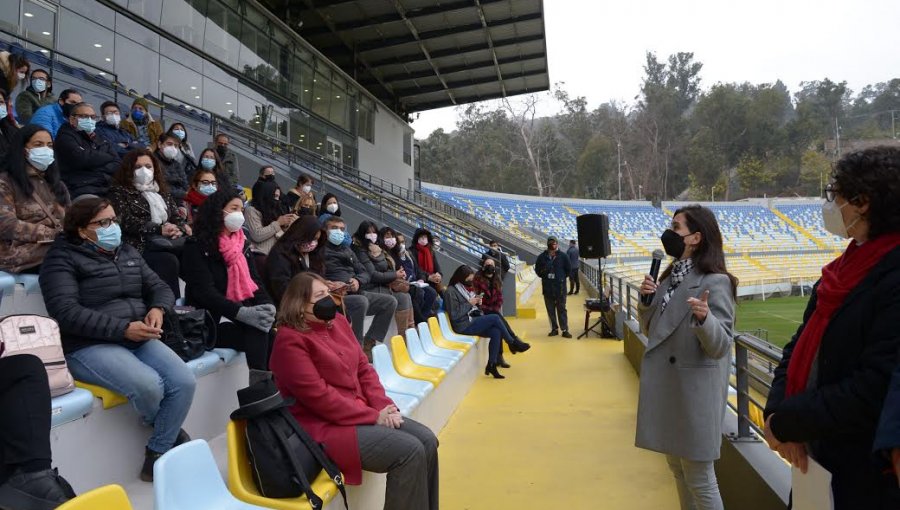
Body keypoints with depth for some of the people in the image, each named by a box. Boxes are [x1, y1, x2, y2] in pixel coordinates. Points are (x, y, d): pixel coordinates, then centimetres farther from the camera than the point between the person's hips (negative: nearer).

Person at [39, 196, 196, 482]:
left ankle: (157, 456, -3)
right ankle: (169, 434, 5)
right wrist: (123, 328, -23)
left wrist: (157, 309, -9)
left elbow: (159, 287, 17)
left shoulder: (127, 252, 17)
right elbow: (66, 312, -16)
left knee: (184, 381, -20)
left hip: (139, 339, 6)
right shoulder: (63, 258, -3)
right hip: (89, 346, -6)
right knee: (149, 385, -31)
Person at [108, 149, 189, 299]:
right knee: (168, 261, -35)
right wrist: (159, 229, -16)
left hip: (168, 241, 5)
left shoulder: (162, 190, 27)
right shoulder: (119, 191, 9)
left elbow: (176, 216, 19)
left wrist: (179, 229, -7)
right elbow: (127, 221, -6)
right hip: (141, 245, -4)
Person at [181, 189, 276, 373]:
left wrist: (268, 305, -13)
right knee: (258, 334, -31)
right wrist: (242, 312, -27)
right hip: (212, 320, -5)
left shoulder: (242, 244, 16)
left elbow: (255, 281, 9)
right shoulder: (197, 247, -4)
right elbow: (205, 292, -14)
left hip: (244, 313, 5)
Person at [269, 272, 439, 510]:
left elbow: (363, 368, 11)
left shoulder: (337, 321, 10)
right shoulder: (290, 341, -15)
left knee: (427, 441, -5)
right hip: (324, 427, -8)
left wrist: (384, 406, -6)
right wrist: (373, 416, -17)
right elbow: (318, 396, -20)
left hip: (362, 412, 8)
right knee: (409, 451, -21)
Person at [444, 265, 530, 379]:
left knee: (496, 332, -18)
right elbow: (454, 315, -16)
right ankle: (513, 343, -1)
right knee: (495, 318, -20)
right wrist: (469, 303, -15)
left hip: (473, 321, 8)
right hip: (464, 326, -8)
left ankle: (491, 365, -13)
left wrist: (477, 303, 1)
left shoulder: (467, 288, 16)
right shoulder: (451, 291, -9)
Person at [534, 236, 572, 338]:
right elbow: (537, 270, 11)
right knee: (550, 309, 9)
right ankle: (554, 329, 19)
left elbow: (568, 270, 6)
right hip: (547, 287, 2)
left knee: (561, 309, 2)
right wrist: (543, 274, -4)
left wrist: (561, 277, -1)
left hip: (560, 287, -2)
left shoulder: (563, 257, -2)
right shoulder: (542, 257, 2)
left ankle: (565, 330, 6)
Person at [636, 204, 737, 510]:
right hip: (665, 385, 8)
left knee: (699, 478, 4)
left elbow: (719, 346, -20)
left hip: (695, 390, -8)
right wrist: (646, 300, -4)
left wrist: (704, 317, -38)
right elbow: (650, 330, 13)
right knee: (677, 468, 20)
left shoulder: (715, 281, -16)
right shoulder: (670, 276, 8)